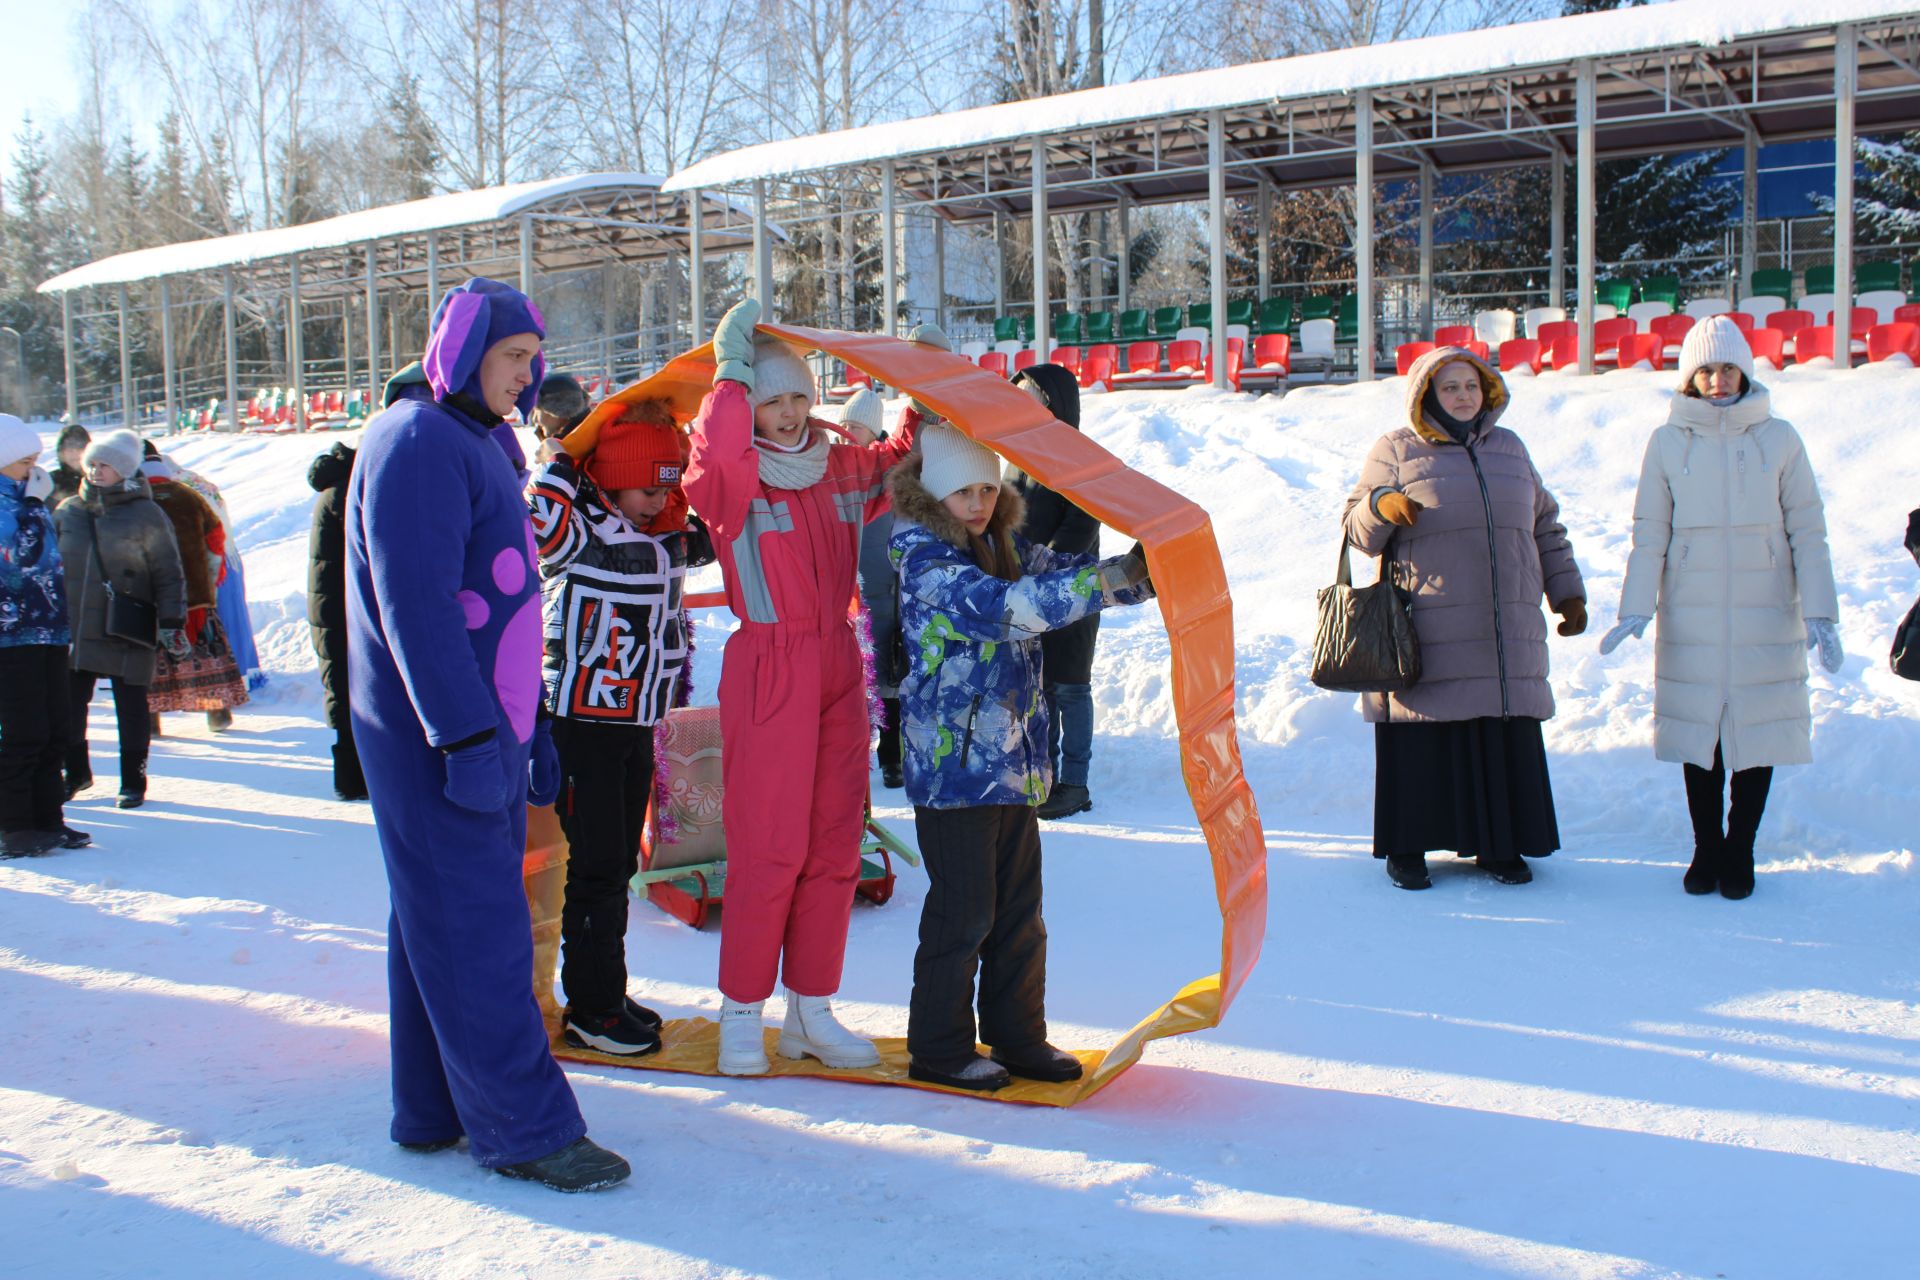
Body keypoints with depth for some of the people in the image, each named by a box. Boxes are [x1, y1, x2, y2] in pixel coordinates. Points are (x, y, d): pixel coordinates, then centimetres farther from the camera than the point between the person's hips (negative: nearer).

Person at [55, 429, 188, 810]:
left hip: (125, 632, -4)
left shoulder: (145, 514, -3)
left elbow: (169, 574, -2)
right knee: (66, 704, 8)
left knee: (130, 705, 3)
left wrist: (171, 623, -7)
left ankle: (133, 780, 14)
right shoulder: (67, 512, 10)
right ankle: (75, 771, 27)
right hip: (73, 629, 4)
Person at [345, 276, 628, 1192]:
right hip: (436, 735, -10)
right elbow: (415, 604, -22)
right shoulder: (416, 444, -13)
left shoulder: (476, 443, 18)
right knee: (476, 929, -5)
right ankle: (525, 1129, 0)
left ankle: (434, 1110, 23)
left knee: (441, 921, 14)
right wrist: (467, 736, -24)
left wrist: (528, 725, 21)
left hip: (480, 727, 10)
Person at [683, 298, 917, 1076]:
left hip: (839, 667, 7)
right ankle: (741, 1015, 9)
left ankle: (811, 1014, 20)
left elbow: (903, 458, 27)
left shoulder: (840, 472, 11)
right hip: (767, 670, -6)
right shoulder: (731, 482, -8)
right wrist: (733, 369, -20)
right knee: (768, 847, -6)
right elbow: (715, 453, -32)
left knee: (835, 844, 9)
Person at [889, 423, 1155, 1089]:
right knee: (962, 911, 0)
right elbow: (1003, 608, -27)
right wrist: (1116, 578, -32)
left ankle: (1018, 1035, 27)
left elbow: (1067, 574, 11)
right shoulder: (925, 562, -14)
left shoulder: (1006, 549, 11)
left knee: (1020, 909, 14)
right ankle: (938, 1047, 14)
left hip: (1015, 761, 8)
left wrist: (1147, 570, -10)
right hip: (953, 763, -7)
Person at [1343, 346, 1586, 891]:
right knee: (1422, 738, -2)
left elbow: (1546, 527, 23)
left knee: (1506, 739, 5)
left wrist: (1567, 593, 17)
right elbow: (1356, 529, 2)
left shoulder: (1509, 448, 17)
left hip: (1506, 633, 4)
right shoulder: (1396, 451, 5)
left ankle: (1499, 844, 18)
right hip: (1427, 635, -4)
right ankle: (1406, 846, 10)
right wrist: (1382, 505, -19)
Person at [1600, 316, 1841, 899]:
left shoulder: (1778, 439, 1)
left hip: (1765, 620, 0)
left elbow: (1808, 531, 2)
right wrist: (1635, 609, -7)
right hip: (1691, 620, 0)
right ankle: (1706, 850, 20)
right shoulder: (1668, 442, 1)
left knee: (1757, 732, 3)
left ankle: (1740, 851, 18)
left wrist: (1821, 615, -3)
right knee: (1697, 734, 5)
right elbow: (1649, 534, 2)